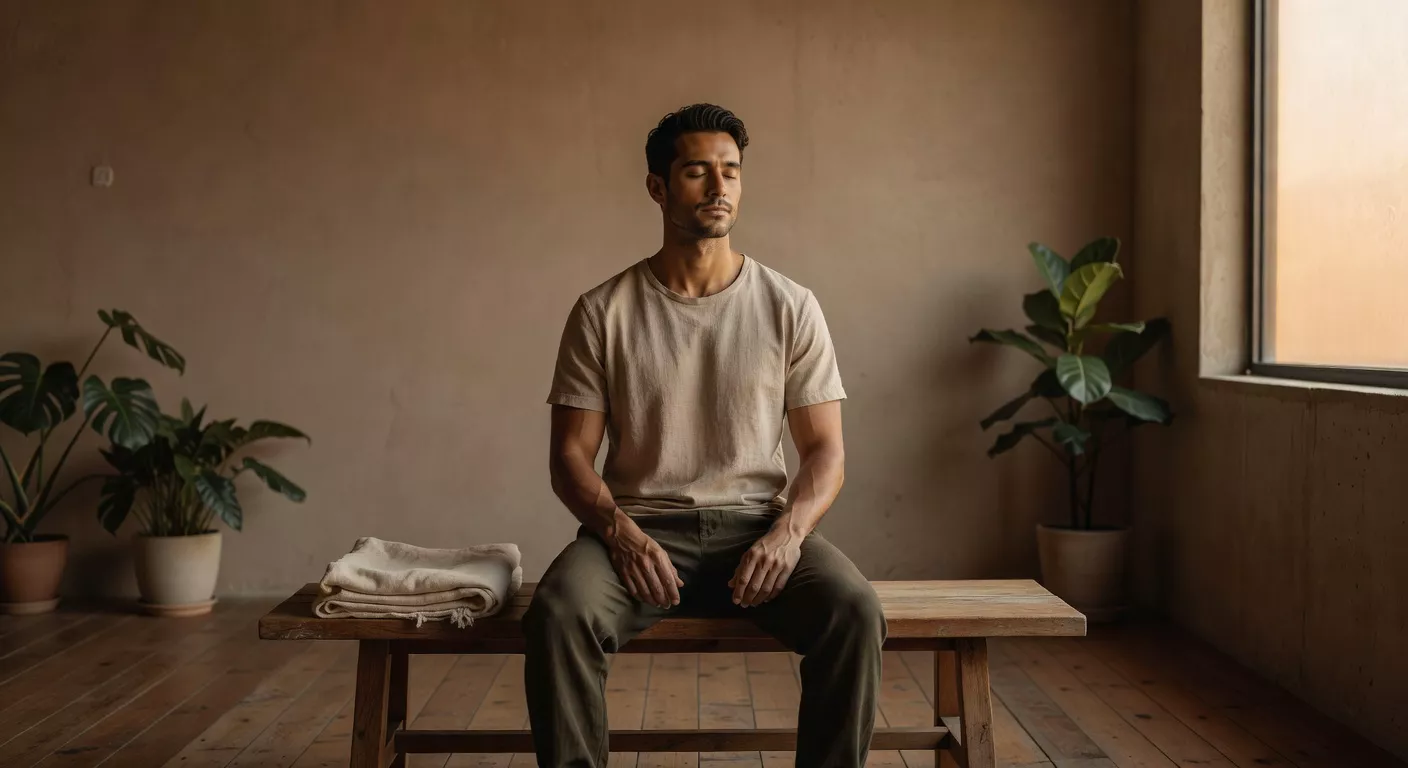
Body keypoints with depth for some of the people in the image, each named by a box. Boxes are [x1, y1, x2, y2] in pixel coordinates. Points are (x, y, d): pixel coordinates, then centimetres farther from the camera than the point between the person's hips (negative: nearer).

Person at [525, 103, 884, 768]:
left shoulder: (790, 307, 4)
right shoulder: (603, 312, 2)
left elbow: (824, 449, 3)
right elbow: (570, 454, 2)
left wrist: (789, 531, -17)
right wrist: (620, 531, -18)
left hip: (758, 524, 1)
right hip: (640, 527, 0)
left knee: (855, 612, -29)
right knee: (557, 612, -32)